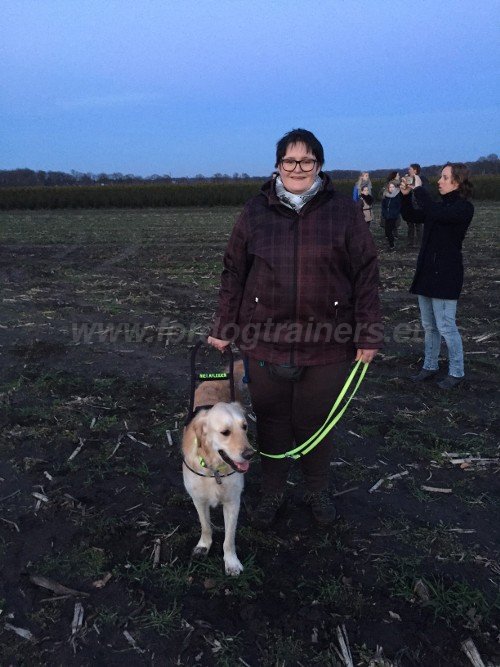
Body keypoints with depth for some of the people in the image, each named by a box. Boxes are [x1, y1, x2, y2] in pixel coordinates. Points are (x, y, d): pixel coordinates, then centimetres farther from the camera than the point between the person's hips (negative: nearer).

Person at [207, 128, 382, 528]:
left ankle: (318, 490, 39)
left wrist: (369, 334, -3)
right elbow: (234, 273, 6)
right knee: (271, 421, 14)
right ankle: (272, 492, 37)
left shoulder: (344, 211, -1)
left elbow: (366, 274, 0)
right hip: (265, 341, 1)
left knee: (316, 423, 14)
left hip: (327, 344, -1)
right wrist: (224, 327, 5)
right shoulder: (256, 211, 3)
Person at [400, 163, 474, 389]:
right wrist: (406, 195, 2)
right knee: (429, 326, 15)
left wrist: (419, 188, -17)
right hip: (427, 272, 8)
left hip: (446, 275, -8)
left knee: (446, 326, -4)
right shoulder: (441, 205, 12)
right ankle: (430, 366, 28)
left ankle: (456, 372, 11)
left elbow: (434, 213, -29)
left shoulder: (464, 208, -12)